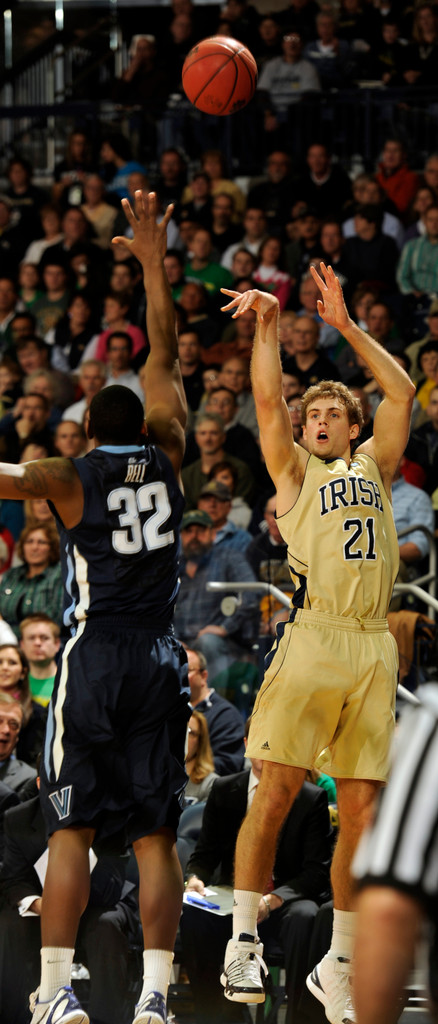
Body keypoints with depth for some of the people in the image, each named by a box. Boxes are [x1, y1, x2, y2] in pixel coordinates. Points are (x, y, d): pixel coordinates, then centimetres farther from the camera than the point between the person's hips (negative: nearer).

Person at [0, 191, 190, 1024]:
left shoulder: (72, 477, -4)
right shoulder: (166, 457, 5)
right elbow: (165, 359, 14)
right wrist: (153, 265, 18)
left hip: (92, 657, -3)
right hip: (160, 659, 3)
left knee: (70, 830, 1)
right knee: (155, 836, 2)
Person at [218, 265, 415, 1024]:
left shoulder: (374, 468, 23)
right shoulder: (294, 472, 14)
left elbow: (402, 392, 18)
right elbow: (267, 399, 2)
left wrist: (347, 326, 17)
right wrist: (267, 325, 1)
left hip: (373, 647, 3)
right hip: (312, 638, -3)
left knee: (361, 807, 1)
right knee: (276, 790, -11)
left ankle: (338, 963, 7)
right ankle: (243, 941, -3)